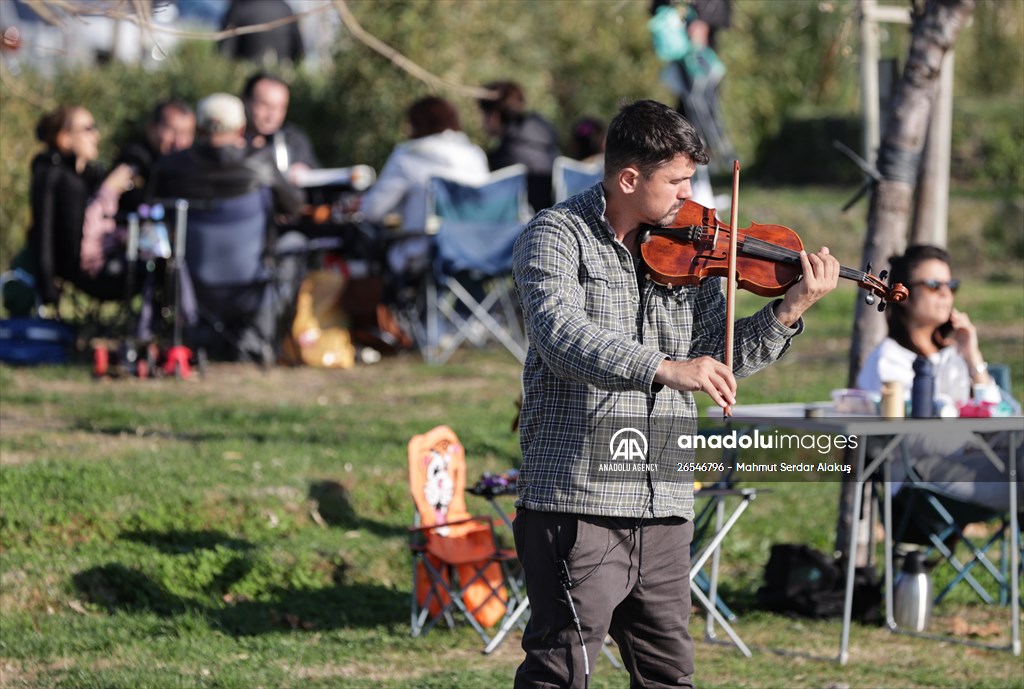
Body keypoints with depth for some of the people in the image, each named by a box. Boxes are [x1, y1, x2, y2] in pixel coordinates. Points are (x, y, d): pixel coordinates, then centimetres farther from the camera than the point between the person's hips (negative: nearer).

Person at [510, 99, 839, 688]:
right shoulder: (557, 237, -6)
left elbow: (719, 358, 9)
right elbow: (563, 336, -24)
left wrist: (792, 310, -5)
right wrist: (665, 369, -35)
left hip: (665, 506, 6)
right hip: (577, 499, -6)